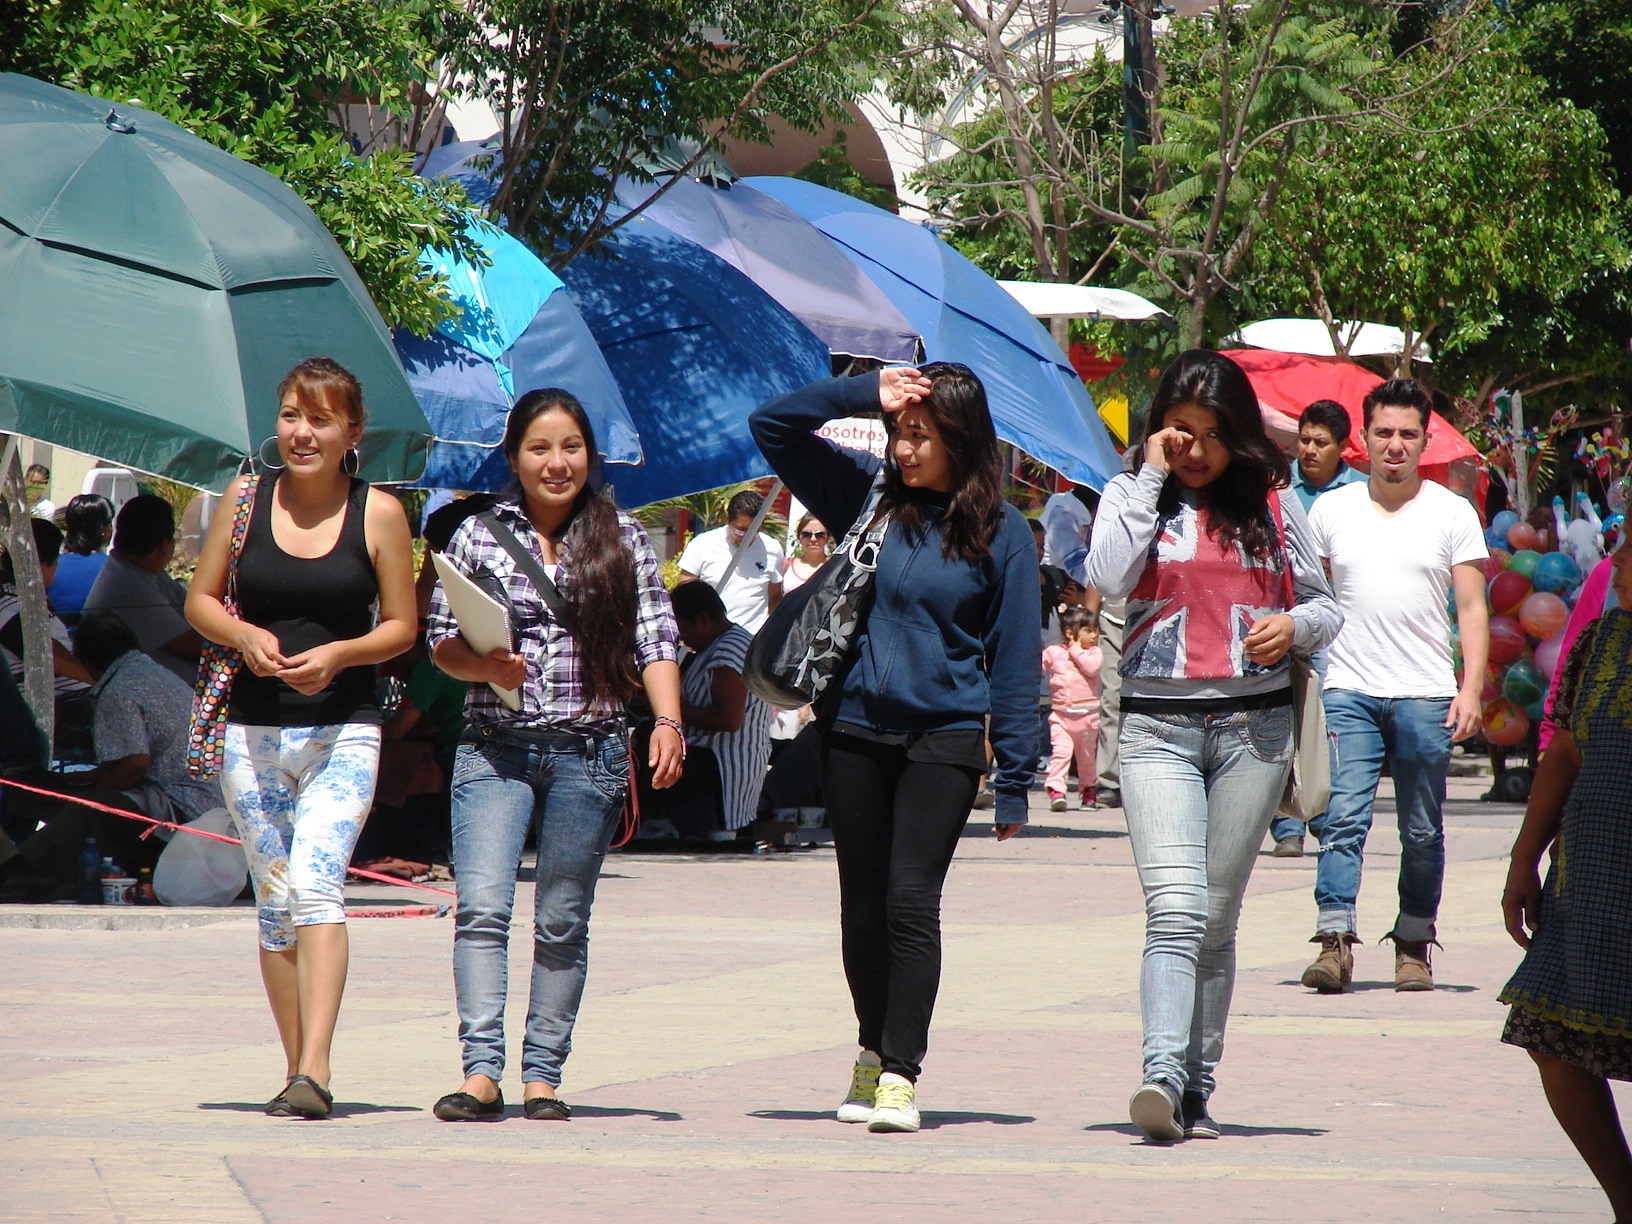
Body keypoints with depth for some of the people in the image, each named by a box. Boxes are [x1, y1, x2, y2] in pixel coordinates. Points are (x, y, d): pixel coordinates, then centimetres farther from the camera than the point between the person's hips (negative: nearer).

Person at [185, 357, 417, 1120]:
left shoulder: (379, 513, -2)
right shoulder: (246, 499, 4)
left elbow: (402, 626, 4)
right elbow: (201, 599, 10)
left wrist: (339, 655, -14)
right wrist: (245, 635, -10)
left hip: (343, 732, -3)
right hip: (253, 732, 3)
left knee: (315, 885, -18)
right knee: (275, 902, 6)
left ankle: (313, 1071, -26)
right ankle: (298, 1070, 15)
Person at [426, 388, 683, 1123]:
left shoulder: (621, 539, 7)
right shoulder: (478, 535, 7)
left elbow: (655, 641, 4)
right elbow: (440, 640, 8)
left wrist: (667, 719, -10)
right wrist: (485, 666, -13)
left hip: (587, 751, 0)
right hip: (494, 749, 0)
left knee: (562, 923, 3)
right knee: (482, 905, -15)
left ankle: (543, 1074, 7)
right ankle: (482, 1069, -17)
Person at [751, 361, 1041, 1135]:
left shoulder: (1000, 533, -1)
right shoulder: (870, 496, 5)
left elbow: (1015, 657, 0)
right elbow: (771, 425, 7)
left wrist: (1014, 779, -4)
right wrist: (864, 394, -5)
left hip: (944, 737, -3)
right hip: (855, 729, 3)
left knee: (910, 900, -13)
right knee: (863, 904, 10)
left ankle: (900, 1073, -13)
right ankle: (874, 1051, 26)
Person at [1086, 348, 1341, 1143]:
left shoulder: (1271, 503, 9)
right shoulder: (1134, 496, 6)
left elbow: (1324, 604, 15)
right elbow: (1108, 578, -12)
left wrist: (1294, 627, -8)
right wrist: (1153, 478, -9)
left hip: (1253, 726, 2)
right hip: (1158, 726, -2)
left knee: (1218, 921, 5)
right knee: (1175, 909, -18)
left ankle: (1198, 1089, 11)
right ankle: (1163, 1076, -29)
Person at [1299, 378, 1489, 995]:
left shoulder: (1451, 513, 6)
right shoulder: (1331, 509, 9)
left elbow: (1472, 607, 3)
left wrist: (1470, 689, -9)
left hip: (1425, 695, 0)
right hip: (1348, 691, 0)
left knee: (1422, 832, 4)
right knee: (1342, 819, -11)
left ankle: (1414, 946, 12)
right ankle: (1336, 941, -16)